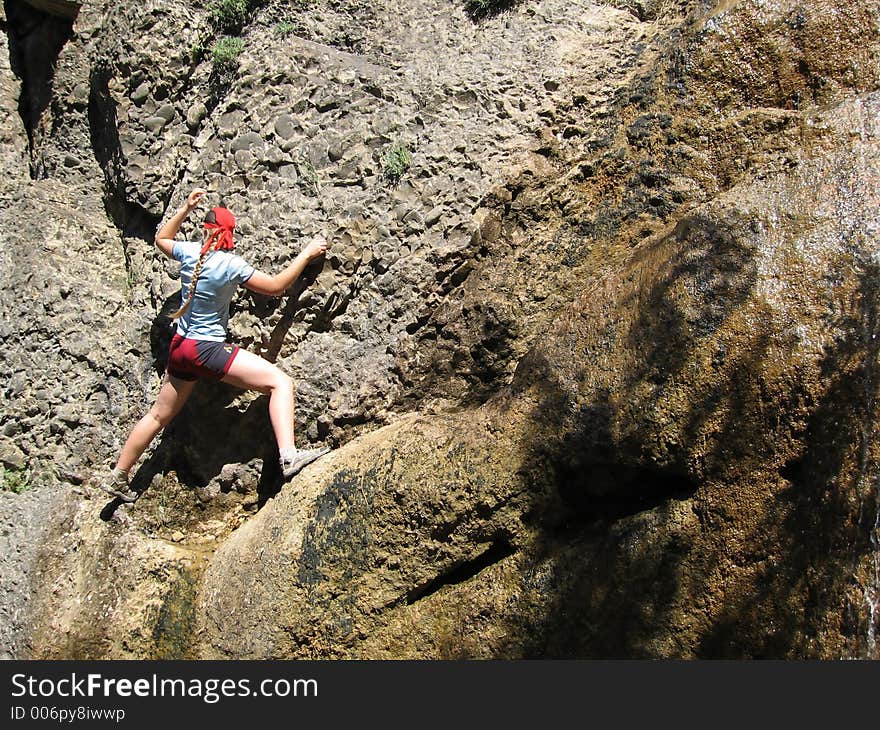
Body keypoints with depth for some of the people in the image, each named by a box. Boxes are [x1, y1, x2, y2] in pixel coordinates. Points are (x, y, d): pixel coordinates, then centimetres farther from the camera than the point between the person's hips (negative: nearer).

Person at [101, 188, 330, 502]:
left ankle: (117, 478, 33)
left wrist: (186, 208, 24)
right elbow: (276, 286, -8)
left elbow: (161, 238, 23)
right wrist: (306, 255, -1)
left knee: (159, 416, 23)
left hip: (180, 347, 7)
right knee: (280, 382, -13)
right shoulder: (231, 265, -14)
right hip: (208, 349, -7)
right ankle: (288, 456, -32)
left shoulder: (189, 252, 0)